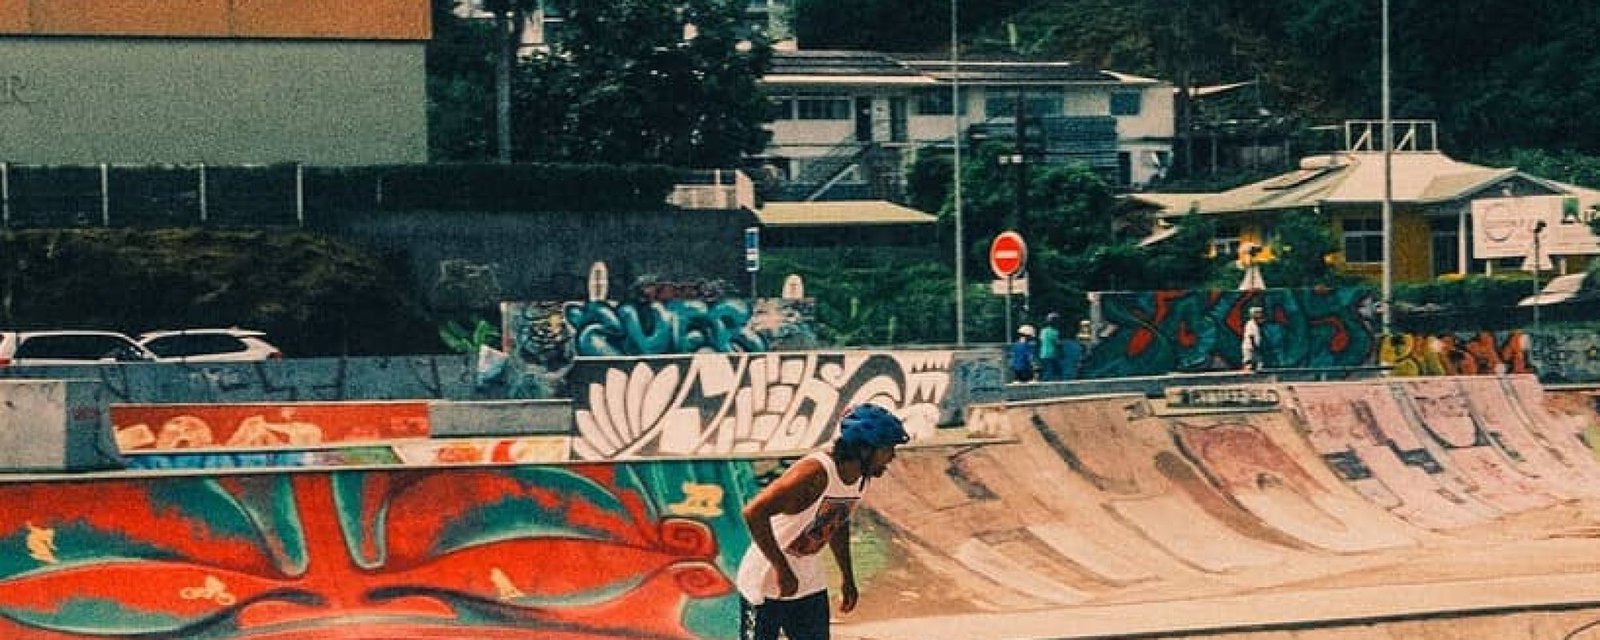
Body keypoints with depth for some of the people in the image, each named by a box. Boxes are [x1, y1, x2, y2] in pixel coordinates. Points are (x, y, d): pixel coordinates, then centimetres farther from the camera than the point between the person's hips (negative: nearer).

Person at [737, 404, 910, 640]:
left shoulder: (860, 478, -2)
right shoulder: (816, 473, -29)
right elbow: (754, 513, -34)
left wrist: (847, 577, 21)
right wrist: (782, 571, -30)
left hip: (810, 582, 8)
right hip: (767, 582, -8)